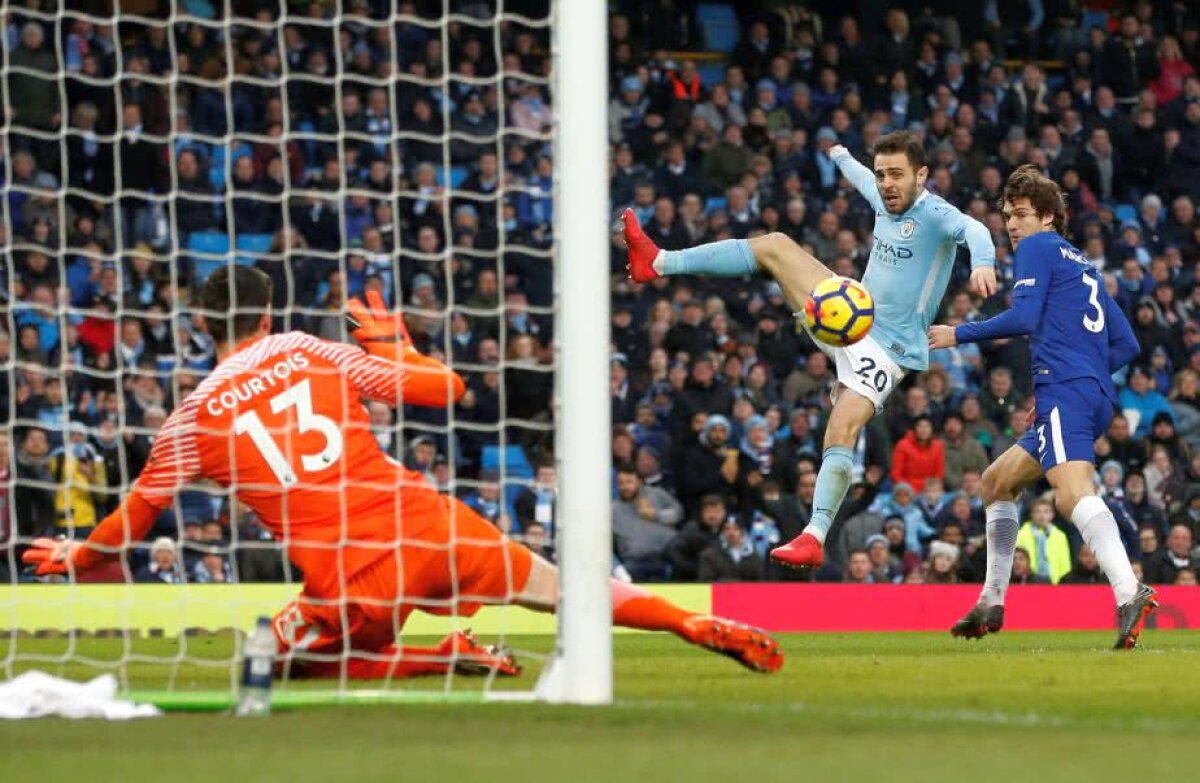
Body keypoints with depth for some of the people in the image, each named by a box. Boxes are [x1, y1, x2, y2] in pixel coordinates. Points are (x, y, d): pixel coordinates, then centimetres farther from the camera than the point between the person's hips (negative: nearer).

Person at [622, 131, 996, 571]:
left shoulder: (934, 215, -21)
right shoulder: (885, 200, 2)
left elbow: (972, 229, -43)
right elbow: (863, 178, 27)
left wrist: (981, 263, -66)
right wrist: (841, 158, 48)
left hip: (886, 348, -8)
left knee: (842, 430, -26)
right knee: (775, 246, 9)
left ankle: (815, 537, -26)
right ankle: (658, 263, 15)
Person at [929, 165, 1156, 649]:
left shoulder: (1039, 248, 5)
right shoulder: (1084, 266, 30)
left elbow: (1023, 317, -10)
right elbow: (1125, 344, 28)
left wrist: (959, 334, 0)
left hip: (1065, 391, -10)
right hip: (1097, 396, 10)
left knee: (1072, 492, -29)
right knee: (998, 480, 23)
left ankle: (1129, 593, -51)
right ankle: (991, 605, 24)